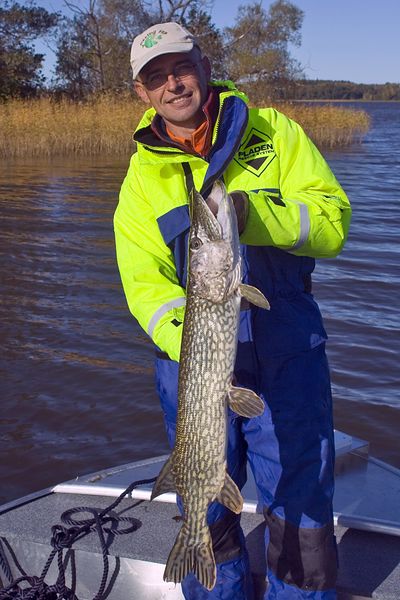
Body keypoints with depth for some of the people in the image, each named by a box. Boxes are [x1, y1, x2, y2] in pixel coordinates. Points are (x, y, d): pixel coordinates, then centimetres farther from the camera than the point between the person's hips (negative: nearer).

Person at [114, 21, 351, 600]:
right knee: (207, 512, 12)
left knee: (301, 507, 6)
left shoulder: (275, 133, 2)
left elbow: (333, 217, -7)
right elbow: (145, 282, -5)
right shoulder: (142, 178, 4)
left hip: (287, 351, -1)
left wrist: (252, 212, -24)